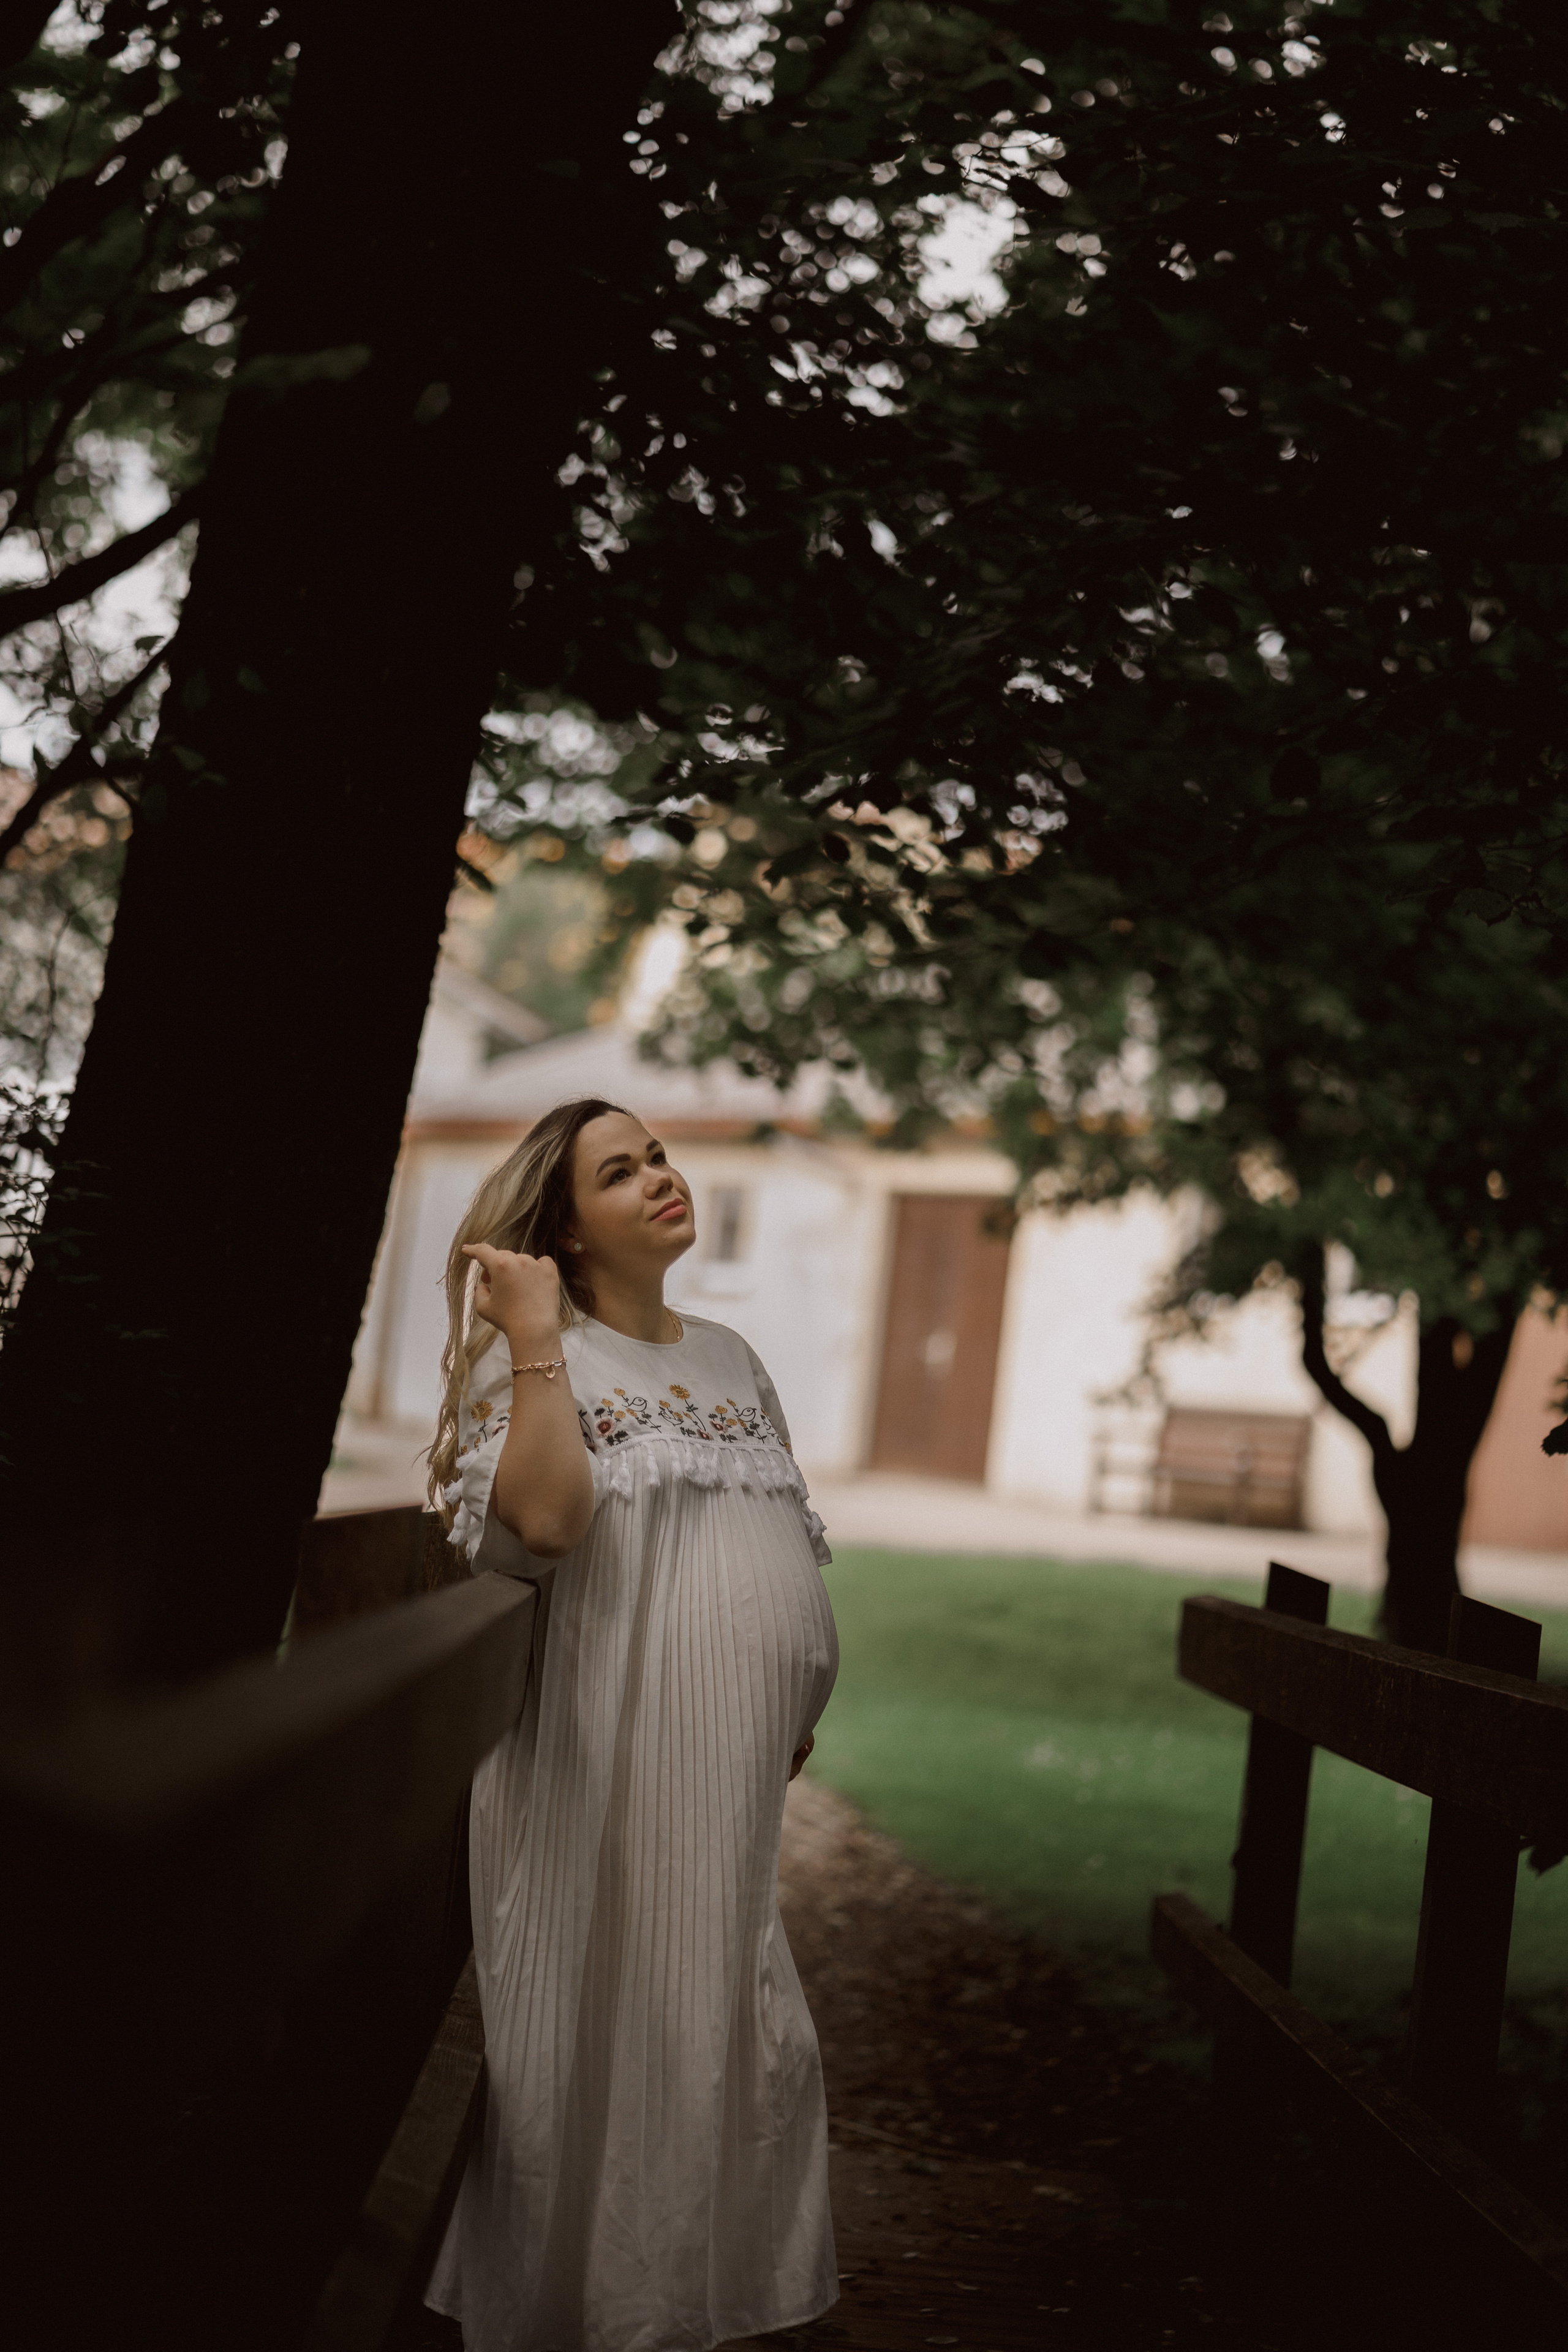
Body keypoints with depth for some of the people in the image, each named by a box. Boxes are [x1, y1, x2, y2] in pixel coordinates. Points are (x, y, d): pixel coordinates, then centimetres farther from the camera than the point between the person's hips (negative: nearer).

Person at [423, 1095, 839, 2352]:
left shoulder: (731, 1358, 16)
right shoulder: (535, 1353, -5)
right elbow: (544, 1518, -24)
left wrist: (800, 1704, 17)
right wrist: (535, 1335, -21)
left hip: (727, 1766, 6)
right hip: (597, 1761, -6)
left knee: (724, 2028, 10)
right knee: (598, 2027, 1)